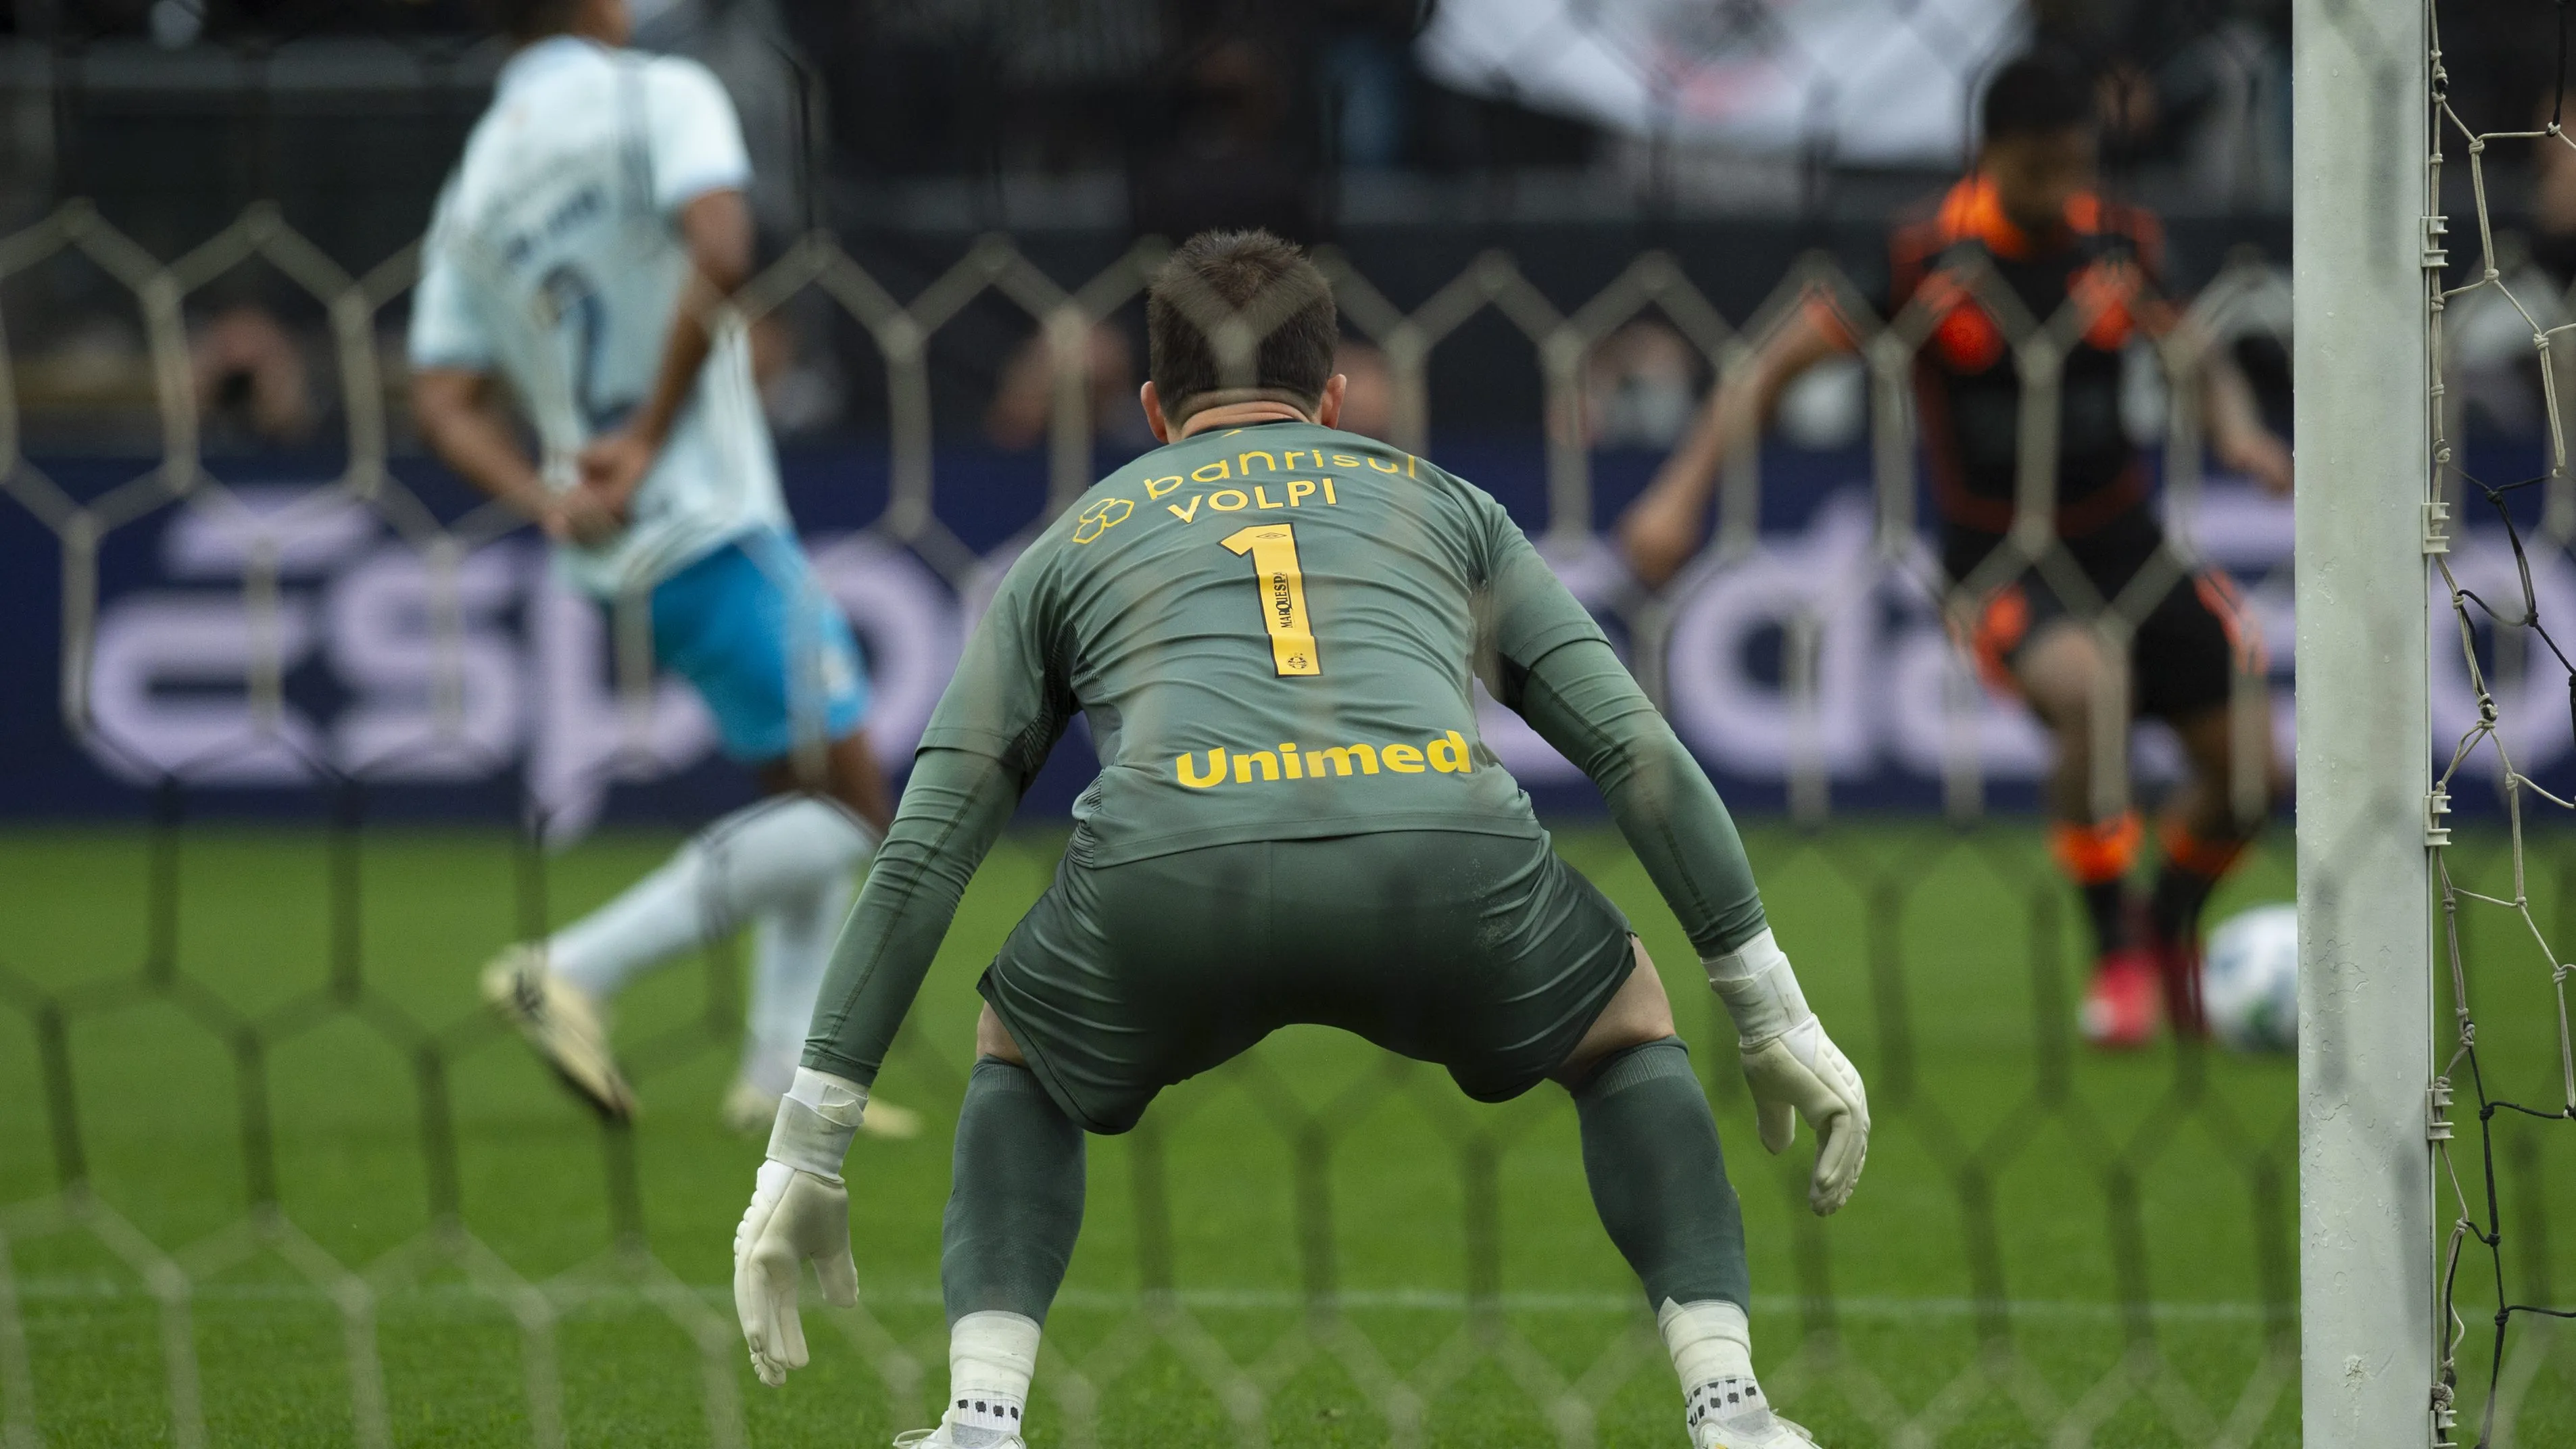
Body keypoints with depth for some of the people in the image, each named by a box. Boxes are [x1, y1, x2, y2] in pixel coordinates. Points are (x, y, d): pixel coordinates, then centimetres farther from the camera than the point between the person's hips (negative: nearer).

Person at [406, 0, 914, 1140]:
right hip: (715, 529, -8)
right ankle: (576, 973, -14)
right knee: (846, 812, -5)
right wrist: (649, 440, -18)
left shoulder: (473, 189, 13)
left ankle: (783, 1069, 18)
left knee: (804, 786, 21)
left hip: (614, 554, 8)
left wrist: (551, 504, -7)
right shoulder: (660, 96, -6)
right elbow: (720, 253, -24)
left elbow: (444, 399, 5)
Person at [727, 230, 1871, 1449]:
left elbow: (922, 856, 29)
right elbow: (1639, 753, 27)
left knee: (1019, 1060, 34)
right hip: (1450, 865, 0)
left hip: (1169, 885, 0)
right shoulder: (1442, 503, 35)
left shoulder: (1071, 545, 35)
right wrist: (1773, 1016, 33)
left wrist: (808, 1147, 31)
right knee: (1628, 1026, 32)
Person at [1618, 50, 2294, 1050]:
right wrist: (1683, 491, -17)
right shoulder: (1923, 262, -15)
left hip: (2124, 543, 5)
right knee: (2088, 688, -36)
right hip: (1997, 563, -5)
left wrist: (2238, 430, -8)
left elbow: (2201, 359, 15)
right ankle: (2115, 953, -18)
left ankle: (2170, 926, 36)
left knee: (2249, 770, 3)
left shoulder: (2119, 246, -3)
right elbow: (1774, 367, -8)